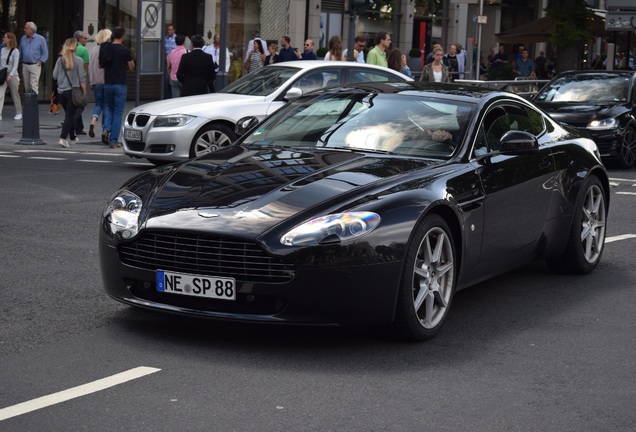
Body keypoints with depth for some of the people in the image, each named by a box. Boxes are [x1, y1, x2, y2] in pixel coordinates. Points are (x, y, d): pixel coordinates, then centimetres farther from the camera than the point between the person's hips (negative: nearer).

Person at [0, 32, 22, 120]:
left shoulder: (15, 51, -6)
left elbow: (15, 64, -12)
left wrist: (11, 75, -23)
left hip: (13, 76, -4)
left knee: (15, 95, 7)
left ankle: (19, 113, 21)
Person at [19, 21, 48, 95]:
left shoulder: (41, 39, -4)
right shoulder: (23, 38, 11)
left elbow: (45, 53, -2)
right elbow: (20, 51, 17)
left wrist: (40, 61, -12)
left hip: (35, 66, -5)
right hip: (25, 65, 5)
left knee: (34, 86, -12)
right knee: (26, 87, 10)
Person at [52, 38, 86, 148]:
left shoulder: (60, 60, 1)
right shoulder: (78, 60, -9)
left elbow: (55, 76, 4)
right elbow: (82, 78, -8)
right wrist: (84, 92, -1)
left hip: (61, 91, 4)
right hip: (73, 90, -4)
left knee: (69, 115, 18)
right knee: (70, 115, -2)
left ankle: (73, 138, 28)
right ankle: (63, 138, -14)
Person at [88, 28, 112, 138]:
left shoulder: (93, 50, 4)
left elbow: (90, 67, 7)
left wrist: (91, 82, 13)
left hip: (96, 82, 3)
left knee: (98, 104, 12)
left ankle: (93, 122, -12)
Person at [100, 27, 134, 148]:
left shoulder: (105, 49, 3)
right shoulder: (125, 51, -9)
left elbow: (101, 64, 12)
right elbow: (131, 68, -3)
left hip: (107, 83, 4)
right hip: (120, 85, -3)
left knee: (108, 108, 20)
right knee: (118, 113, 2)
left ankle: (106, 129, -5)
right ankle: (114, 141, 1)